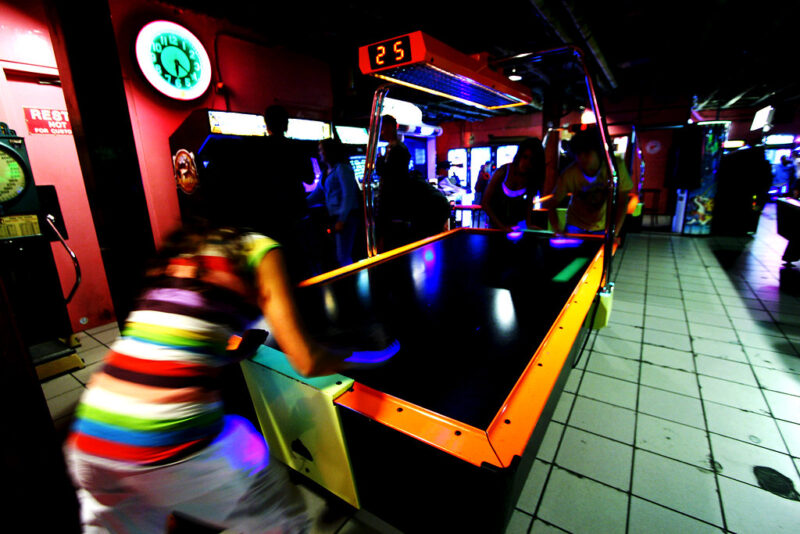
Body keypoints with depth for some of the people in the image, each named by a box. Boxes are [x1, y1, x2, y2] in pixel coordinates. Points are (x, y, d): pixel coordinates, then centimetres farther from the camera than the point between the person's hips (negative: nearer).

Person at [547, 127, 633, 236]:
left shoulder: (616, 166, -20)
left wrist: (614, 233, -22)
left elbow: (622, 202, -14)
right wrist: (559, 232, -30)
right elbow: (552, 205, -16)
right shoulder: (569, 174, -22)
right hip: (576, 226, 0)